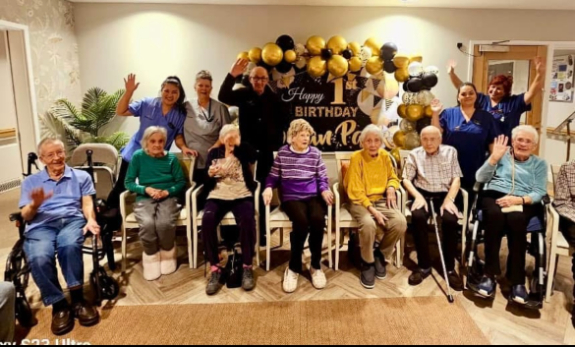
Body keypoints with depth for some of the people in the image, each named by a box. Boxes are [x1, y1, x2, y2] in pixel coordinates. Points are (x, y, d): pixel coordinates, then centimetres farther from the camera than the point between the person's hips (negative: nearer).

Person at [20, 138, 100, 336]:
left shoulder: (81, 176, 22)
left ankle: (77, 299, -21)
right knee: (38, 258, -34)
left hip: (72, 220, -1)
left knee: (69, 247, -38)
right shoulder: (30, 182, 23)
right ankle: (58, 305, -15)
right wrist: (35, 204, -9)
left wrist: (91, 220, -12)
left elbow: (87, 203, 10)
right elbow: (25, 216, 15)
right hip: (41, 226, 1)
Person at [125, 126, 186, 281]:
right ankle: (151, 257, -6)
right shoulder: (138, 156, 5)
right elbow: (129, 182, 3)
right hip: (145, 198, 0)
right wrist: (146, 189, -13)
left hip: (168, 198, 0)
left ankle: (167, 254, -2)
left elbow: (181, 182, 5)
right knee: (147, 224, -32)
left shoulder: (171, 158, 7)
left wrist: (167, 191, -13)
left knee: (164, 223, -32)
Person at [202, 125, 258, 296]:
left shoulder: (244, 151, 15)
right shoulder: (214, 153, 19)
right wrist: (209, 174, -8)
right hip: (218, 196, 1)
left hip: (242, 196, -1)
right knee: (207, 219, -32)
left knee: (247, 219, -34)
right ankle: (215, 269, -20)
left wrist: (238, 144, -8)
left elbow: (255, 156, -9)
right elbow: (203, 179, 14)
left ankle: (248, 267, -19)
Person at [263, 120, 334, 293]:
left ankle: (316, 266, -9)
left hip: (313, 196, 2)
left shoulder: (315, 153, 11)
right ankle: (294, 268, -12)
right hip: (291, 197, -1)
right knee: (301, 221, -33)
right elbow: (274, 176, 11)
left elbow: (322, 178, 10)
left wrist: (324, 191, -10)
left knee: (318, 219, -31)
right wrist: (269, 187, -9)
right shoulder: (283, 153, 9)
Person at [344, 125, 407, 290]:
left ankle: (381, 255, 3)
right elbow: (355, 191, -13)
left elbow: (393, 177, 20)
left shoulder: (385, 155, 4)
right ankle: (367, 262, -8)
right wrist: (372, 209, -23)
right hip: (360, 201, -4)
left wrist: (391, 187, -5)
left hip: (381, 199, 5)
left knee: (400, 222, -24)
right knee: (368, 223, -36)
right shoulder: (356, 158, -11)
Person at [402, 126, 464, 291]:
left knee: (450, 220, -31)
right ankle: (424, 266, -18)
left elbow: (456, 179, 3)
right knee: (418, 217, -33)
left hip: (444, 195, 0)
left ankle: (450, 268, -15)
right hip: (423, 194, 0)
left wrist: (449, 199, -14)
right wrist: (418, 196, -14)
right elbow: (406, 179, 3)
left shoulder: (450, 151, 9)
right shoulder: (415, 154, 8)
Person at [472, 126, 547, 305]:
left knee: (516, 219, -36)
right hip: (495, 196, 0)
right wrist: (494, 157, -6)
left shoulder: (539, 164, 19)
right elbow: (480, 178, 5)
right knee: (496, 215, -37)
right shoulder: (502, 155, 17)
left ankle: (517, 281, -30)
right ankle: (490, 274, -30)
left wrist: (518, 199, -15)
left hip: (524, 202, 1)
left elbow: (540, 192, 5)